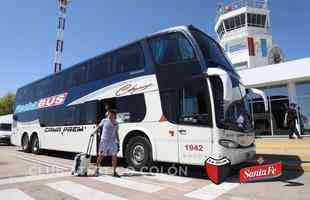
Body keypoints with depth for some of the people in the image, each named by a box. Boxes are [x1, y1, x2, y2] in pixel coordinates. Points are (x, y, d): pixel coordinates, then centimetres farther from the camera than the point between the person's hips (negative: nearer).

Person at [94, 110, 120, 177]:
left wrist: (118, 142, 9)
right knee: (101, 156, 7)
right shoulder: (104, 121, -1)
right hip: (104, 141, -2)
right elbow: (99, 126, 12)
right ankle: (97, 169, 28)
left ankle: (114, 172, 8)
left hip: (113, 142, 2)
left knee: (114, 156, -2)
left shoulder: (116, 123, 7)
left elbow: (116, 133, 11)